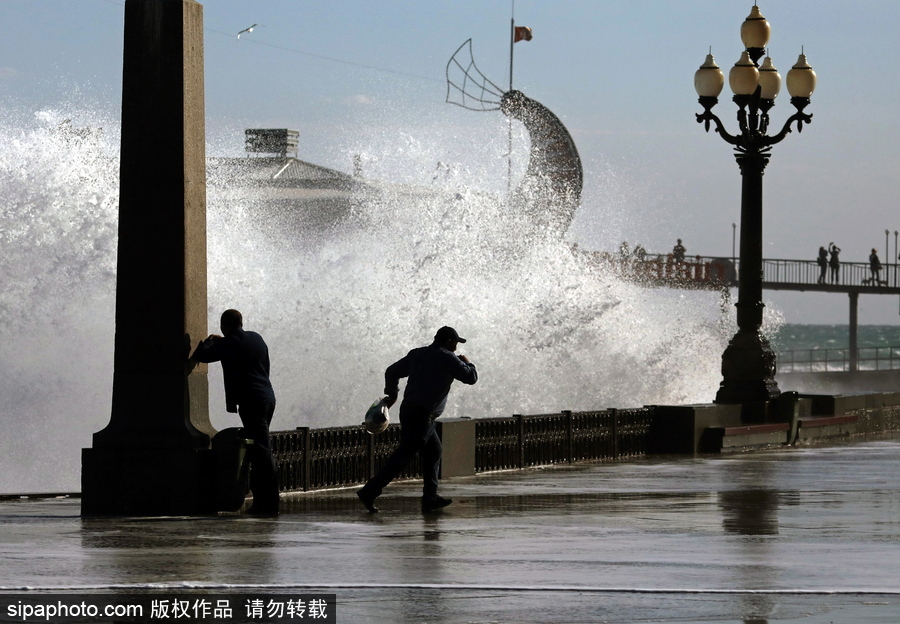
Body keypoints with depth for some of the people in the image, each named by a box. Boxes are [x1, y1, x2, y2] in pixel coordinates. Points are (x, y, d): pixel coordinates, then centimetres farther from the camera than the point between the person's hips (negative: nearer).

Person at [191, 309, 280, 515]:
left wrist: (207, 342, 16)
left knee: (262, 451, -10)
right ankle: (261, 500, 16)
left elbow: (201, 356, -3)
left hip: (251, 401, -8)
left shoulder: (229, 343, -8)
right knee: (258, 451, 14)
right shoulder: (256, 338, 14)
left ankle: (269, 503, -12)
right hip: (267, 397, 8)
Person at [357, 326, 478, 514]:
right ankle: (369, 492, -13)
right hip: (421, 416, -9)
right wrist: (467, 363, 15)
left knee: (433, 451, 17)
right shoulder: (447, 359, -8)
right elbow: (471, 378, -5)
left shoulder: (417, 354, 14)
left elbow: (392, 372, 18)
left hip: (408, 409, 9)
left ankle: (430, 498, 17)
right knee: (403, 456, -9)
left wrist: (392, 395, 29)